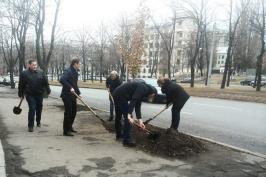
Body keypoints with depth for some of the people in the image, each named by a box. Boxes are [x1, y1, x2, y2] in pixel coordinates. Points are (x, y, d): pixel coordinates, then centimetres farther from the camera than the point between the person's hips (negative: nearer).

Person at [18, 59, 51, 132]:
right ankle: (30, 126, -1)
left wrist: (48, 90, 4)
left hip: (40, 94, 3)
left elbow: (46, 82, 8)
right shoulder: (24, 73, -2)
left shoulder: (41, 72, 4)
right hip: (30, 95, -3)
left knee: (39, 108, 14)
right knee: (32, 109, -10)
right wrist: (21, 94, 5)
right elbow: (21, 85, 3)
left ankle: (38, 121, 37)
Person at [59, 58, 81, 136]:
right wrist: (70, 88, -34)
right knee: (68, 112, -4)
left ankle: (70, 127, 33)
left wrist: (78, 92, 12)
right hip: (67, 95, -9)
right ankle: (66, 131, 5)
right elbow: (62, 80, -31)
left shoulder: (75, 72, 14)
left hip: (73, 96, 9)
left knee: (74, 112, 17)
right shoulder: (68, 71, -15)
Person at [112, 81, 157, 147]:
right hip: (121, 96, -11)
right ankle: (126, 140, 0)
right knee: (127, 118, -5)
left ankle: (118, 135, 40)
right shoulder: (143, 88, -12)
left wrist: (140, 120, 10)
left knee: (118, 116, 23)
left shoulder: (142, 90, 16)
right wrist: (129, 115, -29)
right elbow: (133, 100, -24)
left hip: (116, 94, 11)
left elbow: (137, 106, 15)